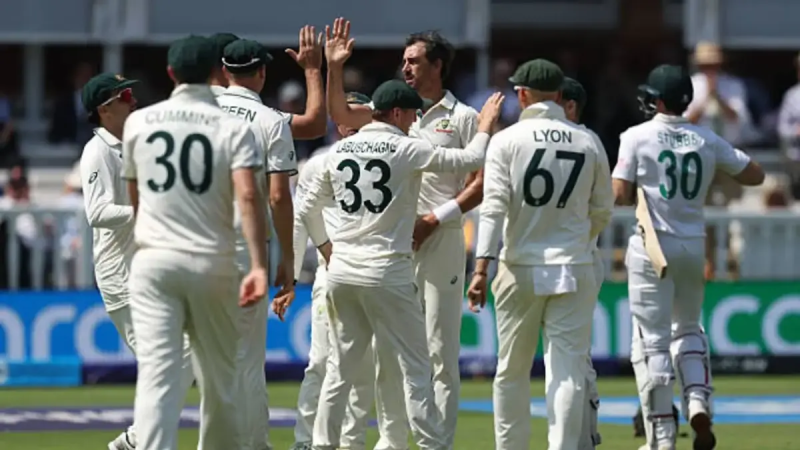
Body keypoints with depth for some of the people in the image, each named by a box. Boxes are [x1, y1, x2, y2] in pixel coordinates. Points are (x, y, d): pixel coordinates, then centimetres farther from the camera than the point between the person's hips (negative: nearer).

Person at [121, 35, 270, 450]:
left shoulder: (139, 122, 7)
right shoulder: (234, 127, -1)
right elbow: (248, 196, -16)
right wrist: (259, 266, -21)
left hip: (153, 260, 1)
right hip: (213, 262, -1)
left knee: (157, 372, -9)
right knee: (219, 376, 13)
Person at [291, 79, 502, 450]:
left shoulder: (339, 151, 9)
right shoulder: (408, 149, -7)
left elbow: (307, 208, 14)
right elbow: (471, 160, -5)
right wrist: (485, 127, 12)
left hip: (340, 272, 6)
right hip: (387, 273, -6)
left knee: (342, 367, 14)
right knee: (414, 368, -1)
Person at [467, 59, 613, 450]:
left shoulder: (507, 140, -4)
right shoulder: (588, 143, 3)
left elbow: (494, 205, -13)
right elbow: (602, 212, 9)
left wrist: (481, 268, -17)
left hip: (520, 270, -1)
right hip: (574, 271, 1)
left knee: (512, 370, 10)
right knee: (568, 370, -2)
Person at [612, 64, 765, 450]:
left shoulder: (638, 137, -7)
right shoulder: (707, 140, 4)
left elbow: (619, 195, -11)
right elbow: (755, 175, 11)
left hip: (652, 248, -4)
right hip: (694, 245, 4)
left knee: (652, 340, 0)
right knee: (688, 328, 23)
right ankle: (698, 402, -1)